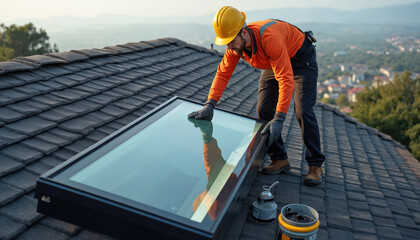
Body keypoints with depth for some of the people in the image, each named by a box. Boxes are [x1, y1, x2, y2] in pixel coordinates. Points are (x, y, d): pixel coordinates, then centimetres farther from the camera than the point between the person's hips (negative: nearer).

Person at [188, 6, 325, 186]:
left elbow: (286, 79, -43)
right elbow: (223, 73, -13)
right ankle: (280, 160, 6)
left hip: (301, 59, -6)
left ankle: (315, 165, -4)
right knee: (264, 111, -5)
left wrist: (279, 118, -46)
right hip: (274, 63, 7)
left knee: (303, 111, -18)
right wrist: (209, 105, -24)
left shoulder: (269, 38, -42)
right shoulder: (235, 44, -20)